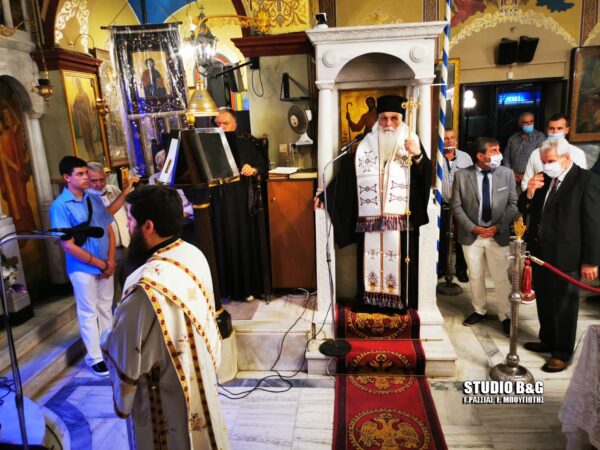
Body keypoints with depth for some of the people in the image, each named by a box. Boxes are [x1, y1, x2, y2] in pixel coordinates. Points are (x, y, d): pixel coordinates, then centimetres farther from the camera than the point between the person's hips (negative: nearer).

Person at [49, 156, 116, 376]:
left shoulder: (94, 199, 2)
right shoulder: (60, 206, -15)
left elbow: (109, 230, 6)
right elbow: (69, 246, -17)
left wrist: (110, 261, -6)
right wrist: (101, 264, -14)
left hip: (105, 265, 5)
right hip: (83, 269, -5)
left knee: (106, 308, 18)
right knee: (89, 313, 8)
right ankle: (95, 358, 24)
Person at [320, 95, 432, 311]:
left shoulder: (411, 142, 4)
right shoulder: (364, 145, 6)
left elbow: (425, 177, -5)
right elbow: (345, 175, 6)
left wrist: (418, 156, -22)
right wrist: (325, 196, 3)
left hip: (401, 219, -1)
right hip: (370, 219, 1)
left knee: (399, 260, 4)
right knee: (370, 260, 7)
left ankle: (399, 301, 19)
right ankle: (368, 299, 21)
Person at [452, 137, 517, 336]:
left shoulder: (507, 174, -1)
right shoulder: (462, 176, -5)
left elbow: (512, 204, 0)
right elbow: (457, 207, -4)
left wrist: (497, 227, -10)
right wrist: (473, 228, -11)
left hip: (498, 235, 0)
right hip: (471, 235, 0)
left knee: (502, 278, 6)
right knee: (475, 276, 14)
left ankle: (505, 316, 22)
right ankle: (479, 311, 32)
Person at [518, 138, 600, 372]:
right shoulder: (543, 178, 7)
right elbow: (523, 209, 11)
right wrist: (529, 191, -10)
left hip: (565, 256, -6)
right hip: (540, 252, 6)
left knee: (564, 305, 7)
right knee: (544, 301, 19)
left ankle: (562, 352, 21)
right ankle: (548, 341, 36)